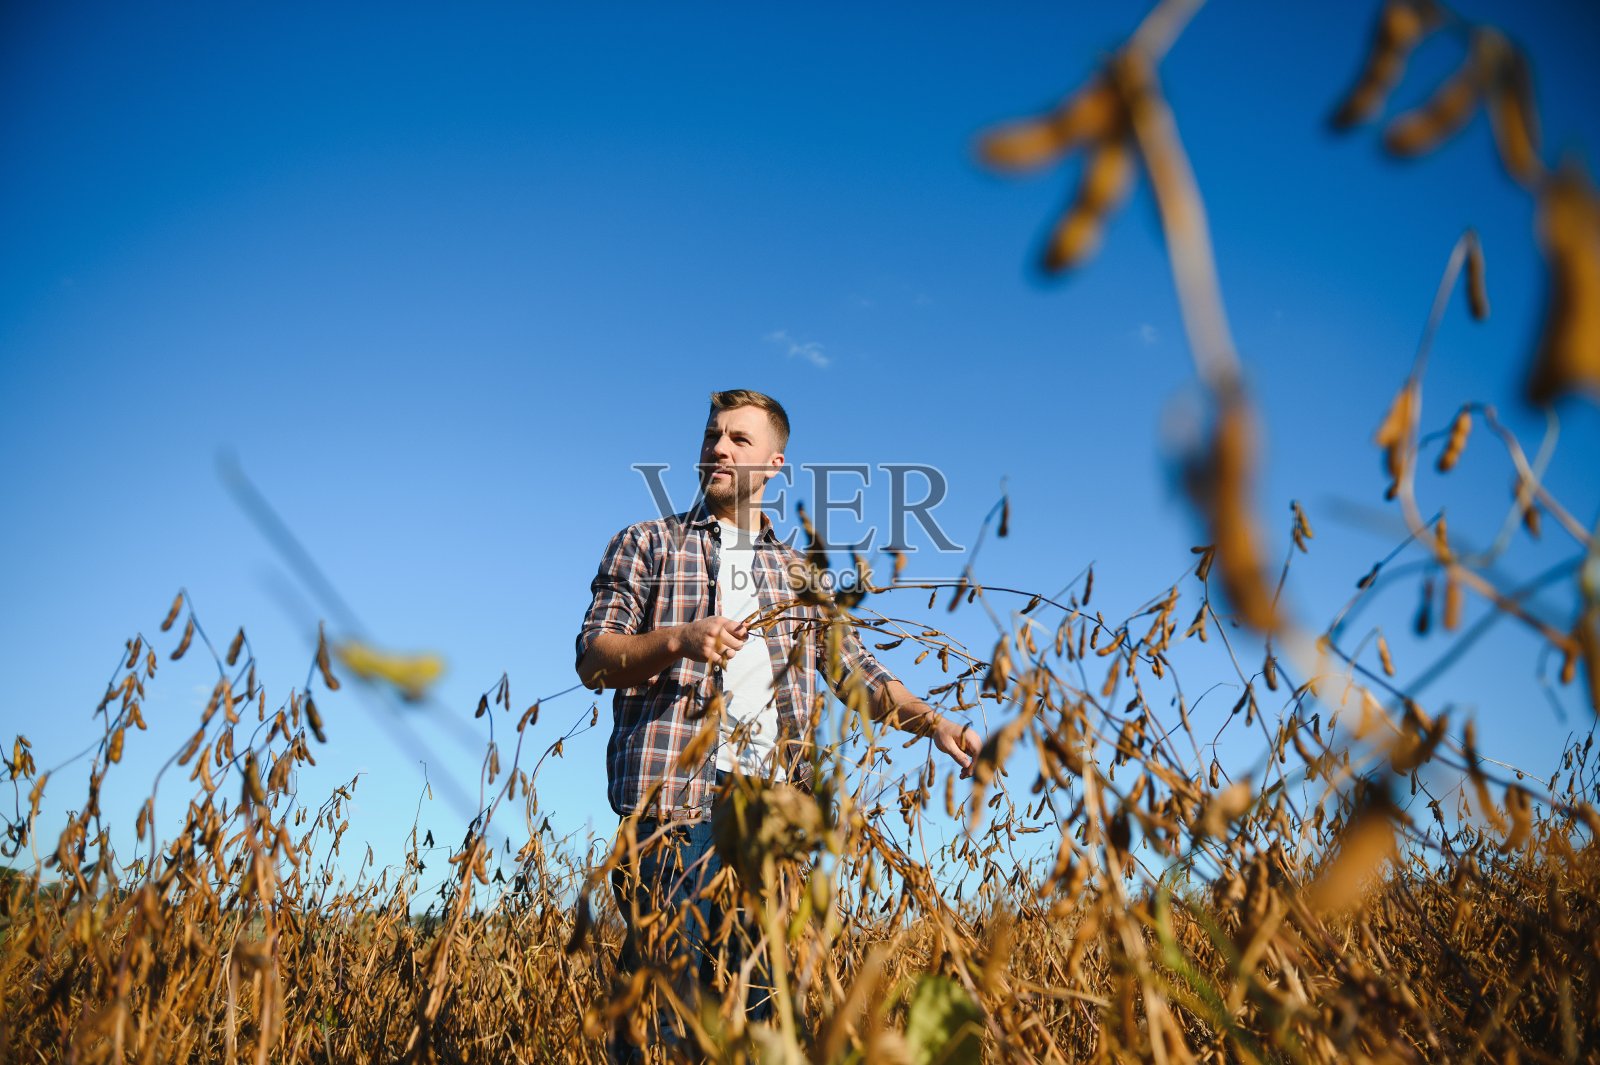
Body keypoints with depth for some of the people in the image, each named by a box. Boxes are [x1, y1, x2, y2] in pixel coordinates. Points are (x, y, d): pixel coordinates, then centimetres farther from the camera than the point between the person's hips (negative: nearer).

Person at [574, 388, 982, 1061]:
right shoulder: (646, 545, 11)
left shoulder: (800, 574, 21)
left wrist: (934, 724, -1)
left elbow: (855, 671, 15)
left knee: (763, 999, 2)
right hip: (671, 798, -2)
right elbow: (593, 658, 2)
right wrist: (679, 639, -17)